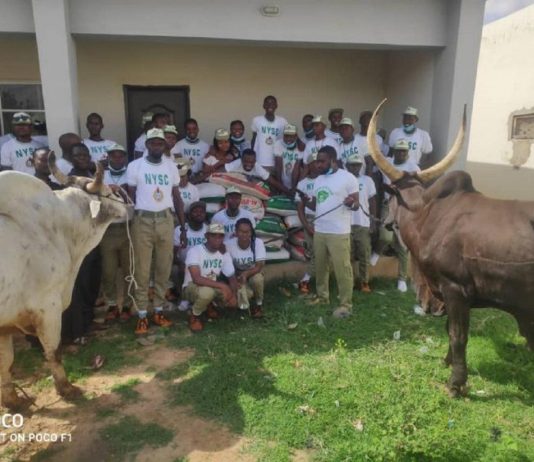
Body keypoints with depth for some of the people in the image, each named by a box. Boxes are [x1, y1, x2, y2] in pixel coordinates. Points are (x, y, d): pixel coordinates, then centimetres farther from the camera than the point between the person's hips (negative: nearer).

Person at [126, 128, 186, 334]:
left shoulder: (171, 168, 10)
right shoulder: (135, 166, 0)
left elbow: (177, 199, 13)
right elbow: (130, 198, 1)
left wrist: (183, 227, 10)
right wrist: (130, 224, -4)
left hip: (166, 220, 3)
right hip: (143, 221, -3)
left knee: (164, 269, 8)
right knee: (142, 271, 1)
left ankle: (158, 311, 20)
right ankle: (142, 315, 10)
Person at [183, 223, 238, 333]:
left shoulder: (224, 254, -6)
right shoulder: (195, 251, -25)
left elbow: (232, 277, 0)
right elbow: (197, 279, -36)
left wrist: (233, 294, -20)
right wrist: (222, 285, -38)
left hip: (214, 287, 6)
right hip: (192, 287, -5)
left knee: (233, 301, -18)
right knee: (207, 291, -39)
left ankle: (209, 305, 15)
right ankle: (194, 316, -6)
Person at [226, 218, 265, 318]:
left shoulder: (258, 242, -21)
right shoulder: (229, 244, -20)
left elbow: (260, 266, -24)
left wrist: (246, 274, -41)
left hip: (253, 273, 0)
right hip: (238, 275, 0)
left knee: (257, 278, -35)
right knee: (243, 292, -31)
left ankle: (259, 304, -4)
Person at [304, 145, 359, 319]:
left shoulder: (348, 178, -8)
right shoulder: (318, 180, 13)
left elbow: (356, 204, -8)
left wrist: (351, 203, -31)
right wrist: (307, 202, -3)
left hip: (339, 233, -7)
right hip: (319, 231, 7)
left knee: (342, 269, -3)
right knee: (320, 266, 16)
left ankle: (346, 304, 6)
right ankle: (322, 296, 31)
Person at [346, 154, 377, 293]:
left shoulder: (367, 180, 6)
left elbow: (373, 201, 8)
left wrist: (373, 220, 3)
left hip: (363, 224, 1)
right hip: (346, 224, -1)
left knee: (364, 255, 5)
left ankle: (364, 282, 15)